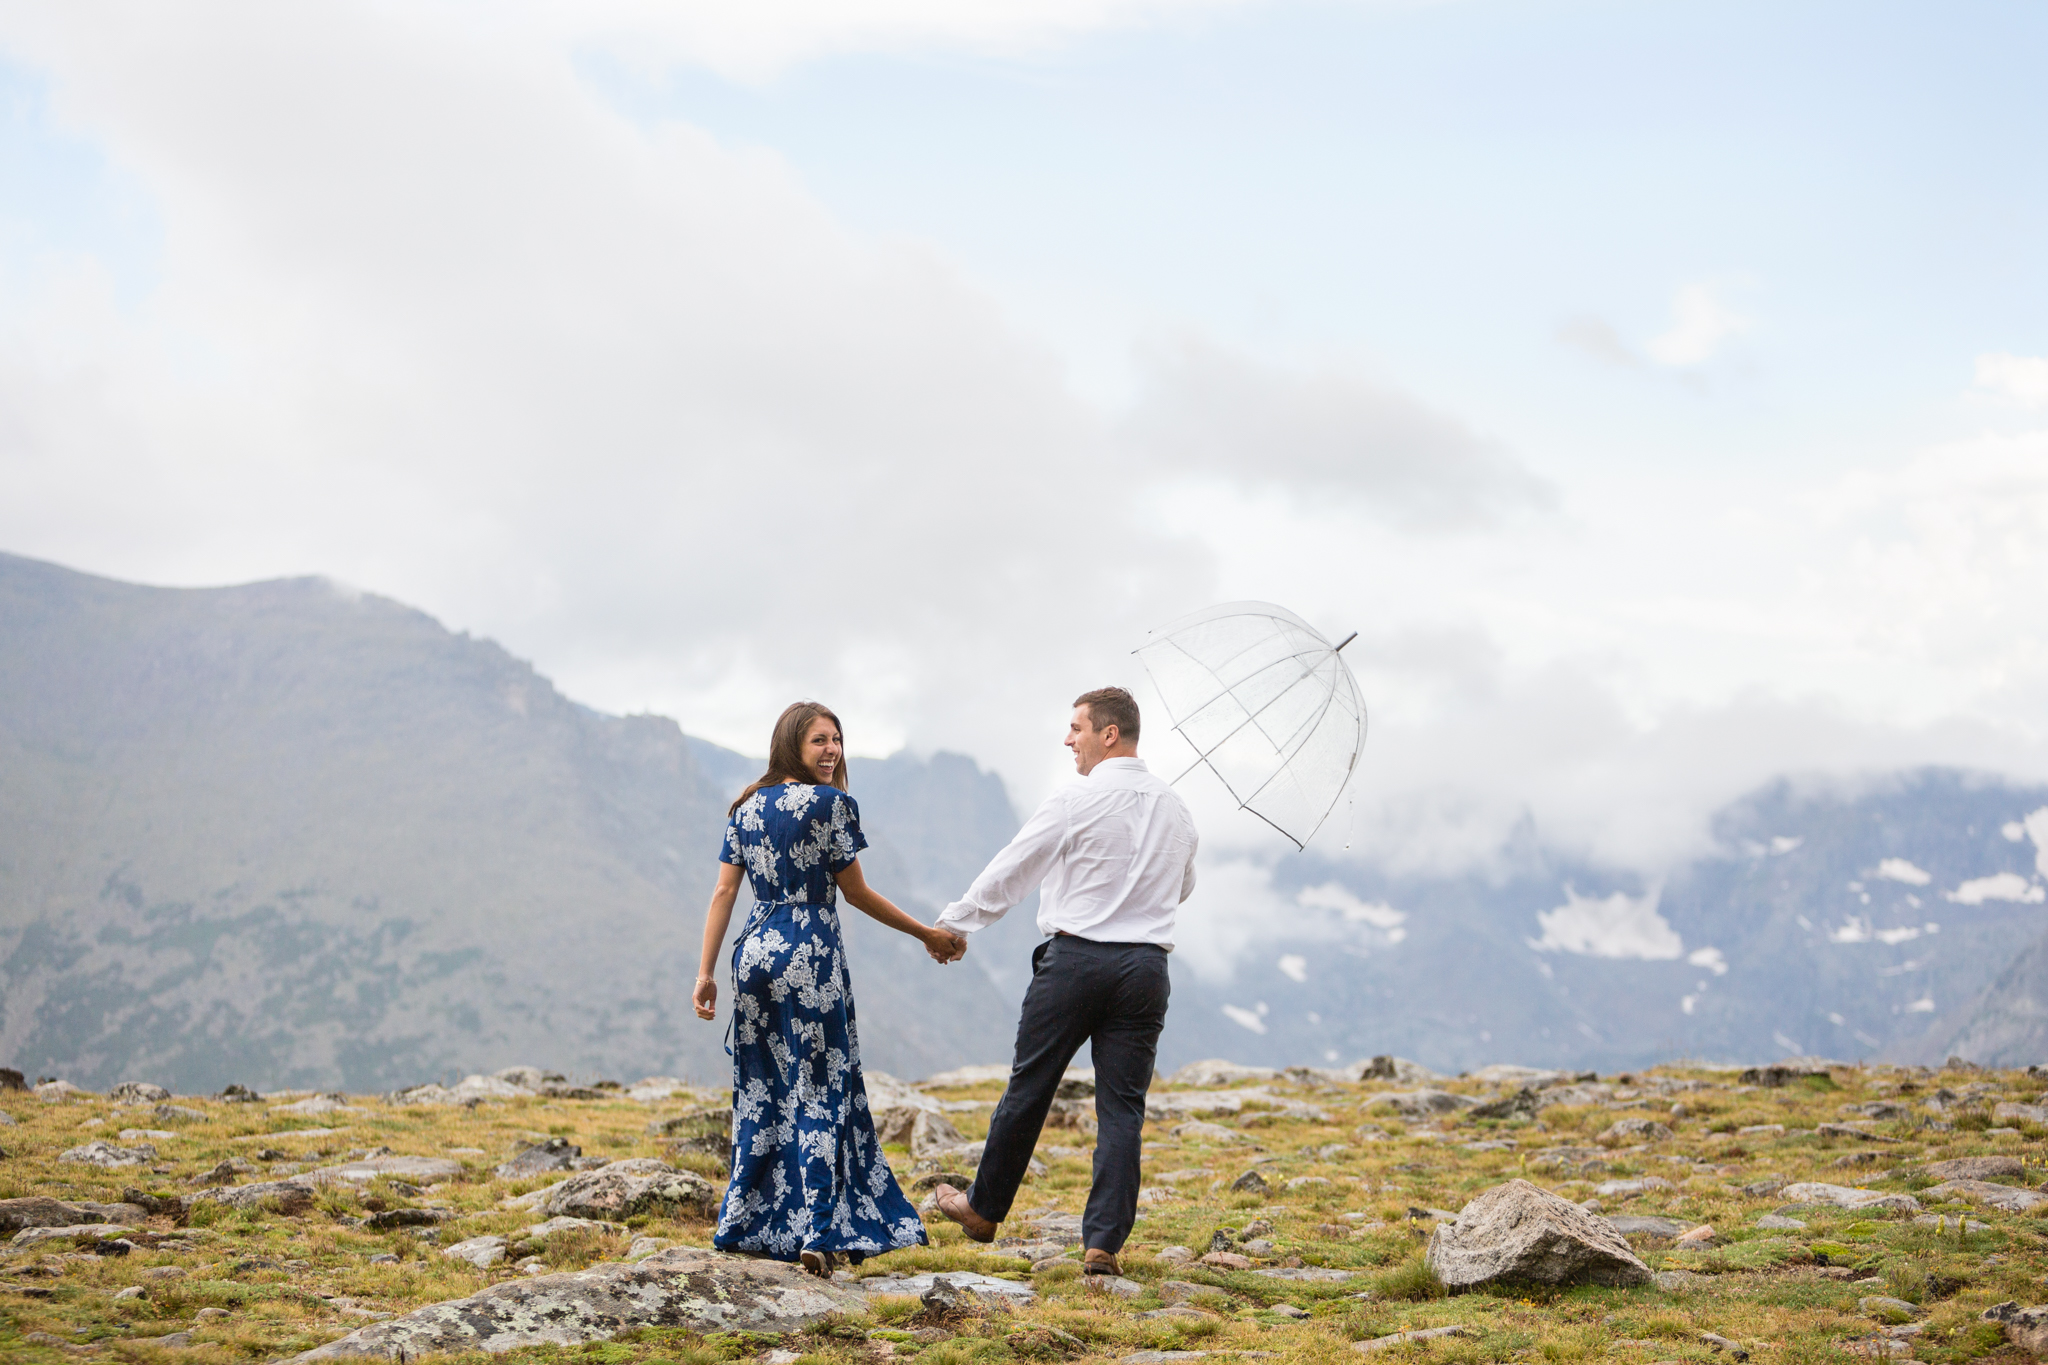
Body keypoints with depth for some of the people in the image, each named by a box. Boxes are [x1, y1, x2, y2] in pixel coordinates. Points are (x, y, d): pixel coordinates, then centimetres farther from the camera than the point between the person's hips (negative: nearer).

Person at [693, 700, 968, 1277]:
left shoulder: (747, 807, 9)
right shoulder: (830, 803, -7)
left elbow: (724, 892, 5)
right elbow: (856, 892, -4)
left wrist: (705, 972, 6)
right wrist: (927, 935, 5)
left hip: (754, 953, 6)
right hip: (811, 958, -6)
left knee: (760, 1091, 14)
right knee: (818, 1094, 0)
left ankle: (746, 1223, 19)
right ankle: (819, 1234, -3)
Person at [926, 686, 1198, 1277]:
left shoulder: (1075, 802, -8)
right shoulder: (1176, 809, 9)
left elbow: (1008, 873, -1)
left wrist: (953, 923, 12)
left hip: (1075, 957, -4)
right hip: (1146, 967, 4)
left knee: (1029, 1088, 10)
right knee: (1122, 1105, 3)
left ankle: (984, 1208, 26)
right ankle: (1103, 1242, -1)